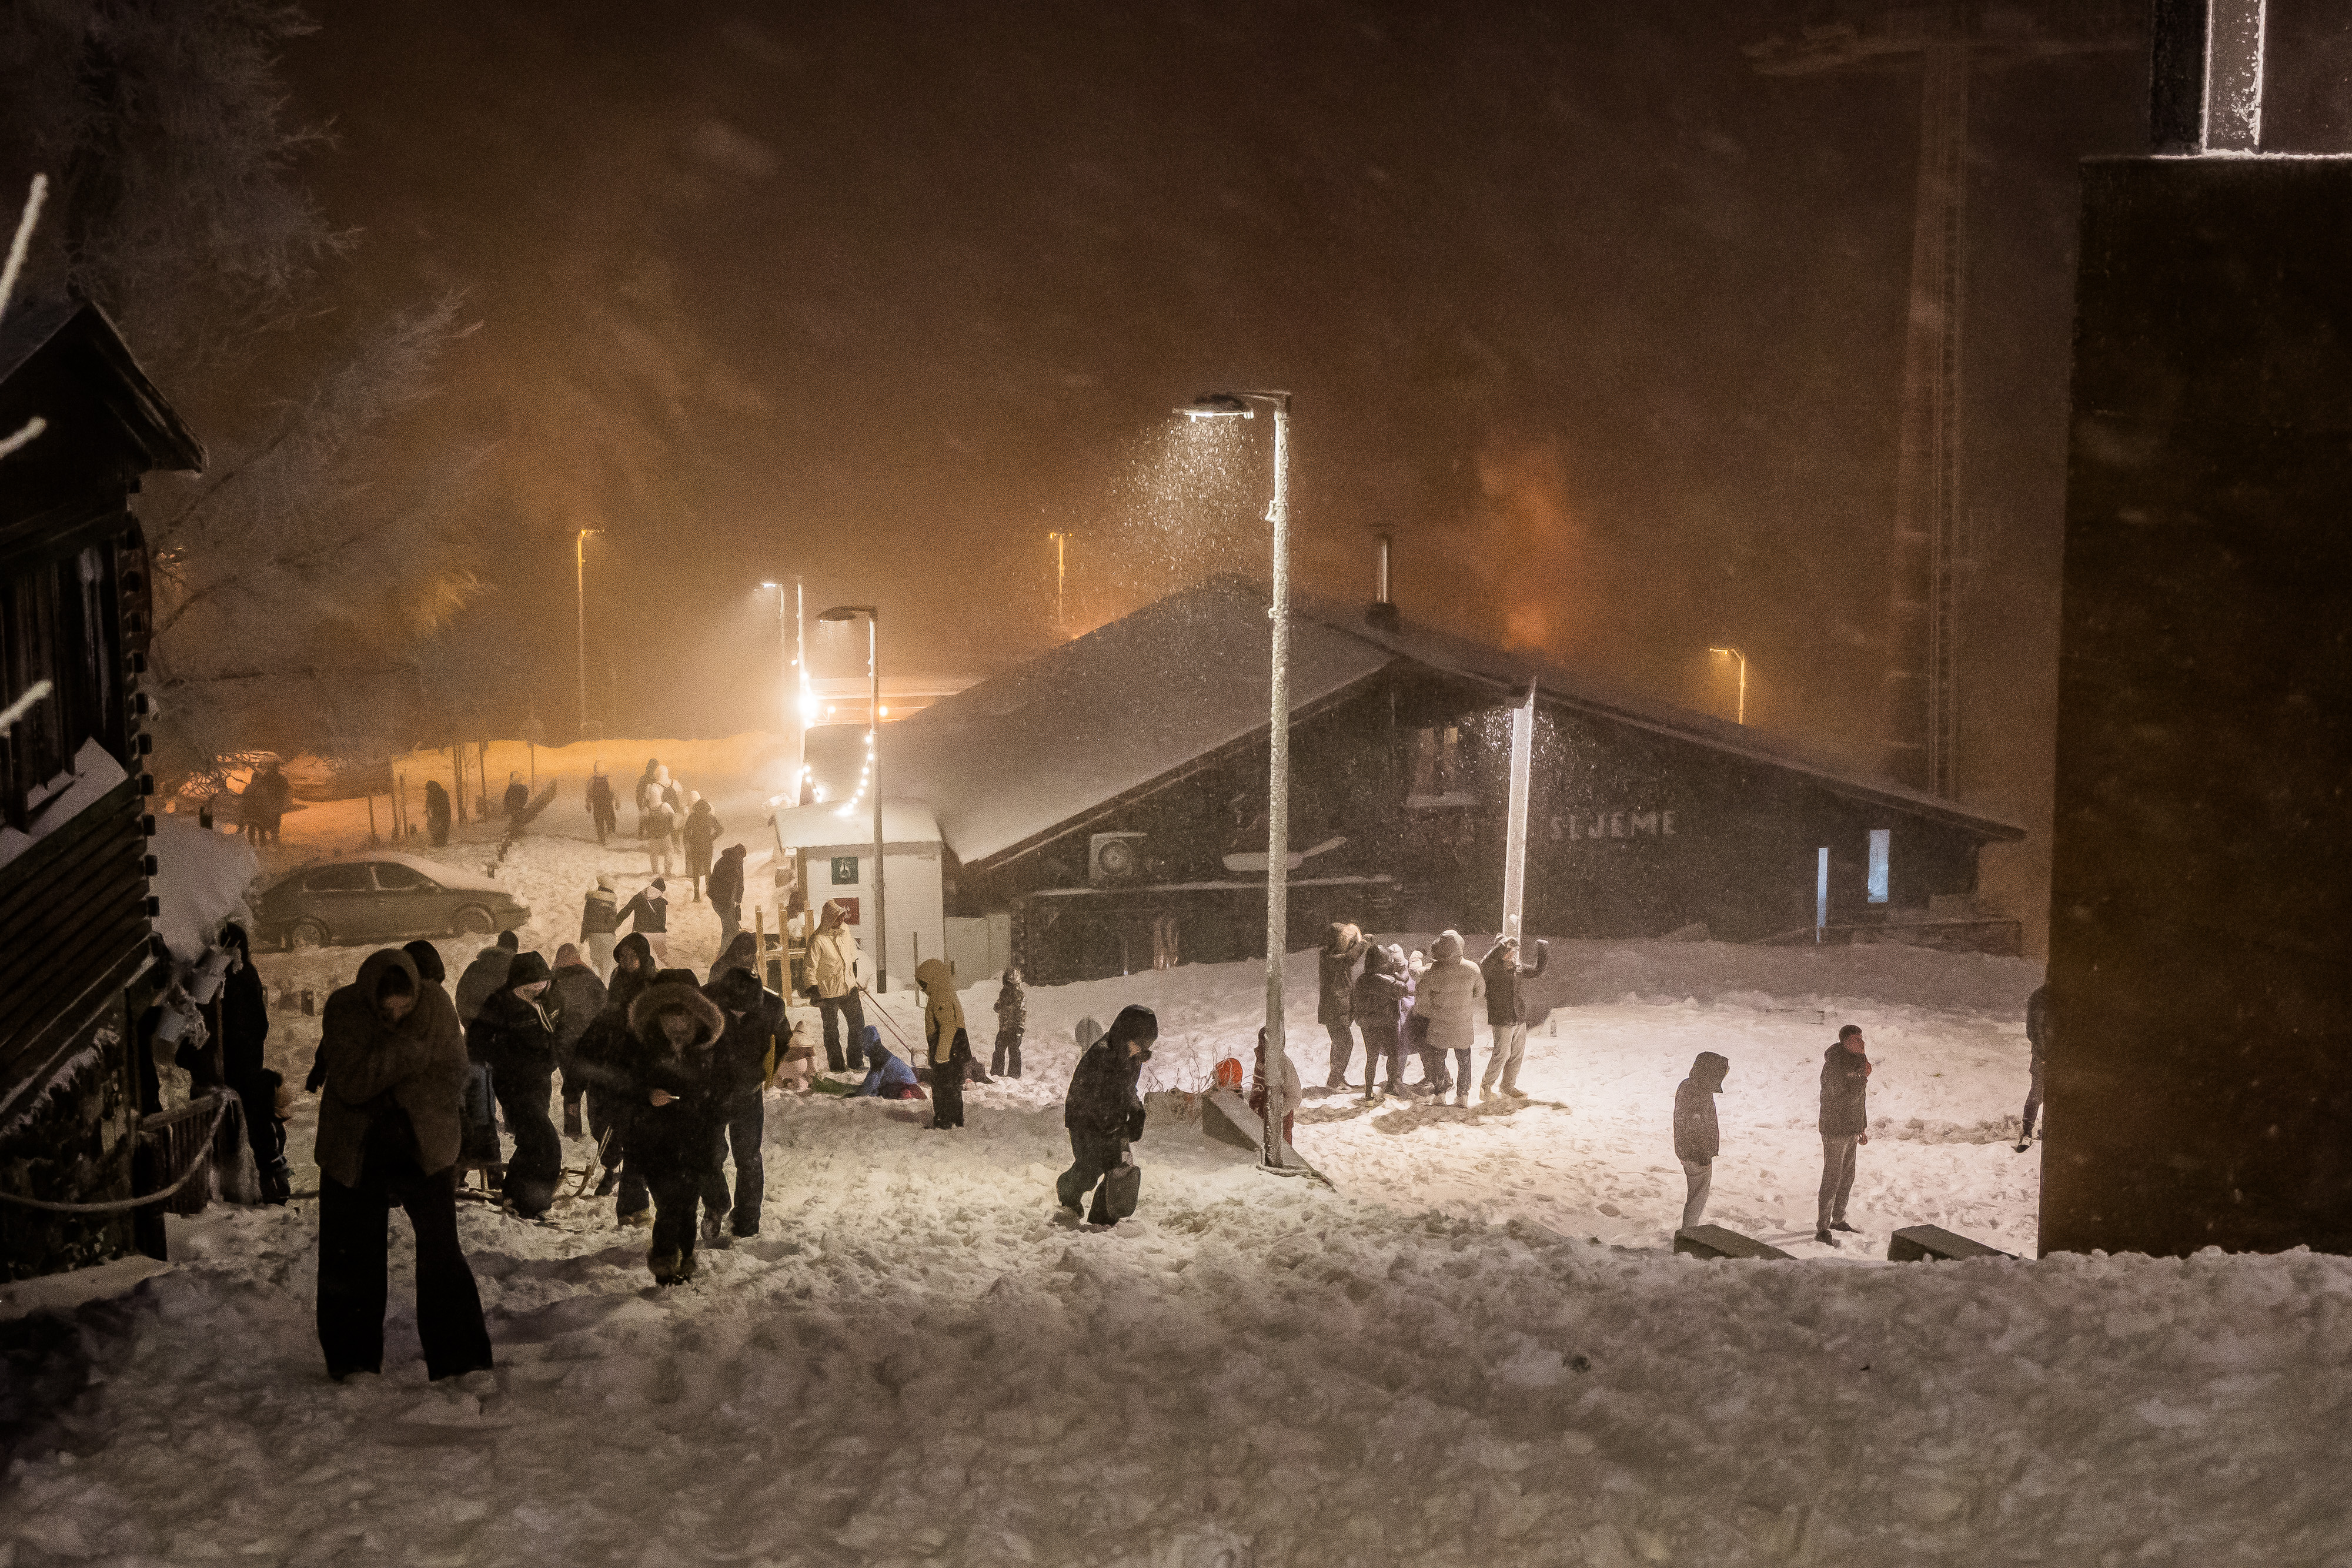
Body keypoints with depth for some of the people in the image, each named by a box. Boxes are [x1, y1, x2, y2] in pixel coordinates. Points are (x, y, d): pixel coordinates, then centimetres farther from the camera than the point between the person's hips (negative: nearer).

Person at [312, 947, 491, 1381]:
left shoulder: (435, 1004, -11)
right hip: (355, 1154, 0)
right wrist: (410, 1051, -30)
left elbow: (453, 1073, -9)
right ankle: (352, 1357, 25)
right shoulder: (344, 1009, -15)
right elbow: (351, 1083, -24)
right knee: (351, 1257, 10)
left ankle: (459, 1356, 6)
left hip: (424, 1149, 0)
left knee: (441, 1252, -1)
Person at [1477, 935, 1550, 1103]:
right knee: (1502, 1055, -6)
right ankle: (1486, 1086, 13)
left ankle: (1508, 1088, 26)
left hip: (1520, 1020, 7)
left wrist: (1543, 952, 11)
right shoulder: (1494, 968, -10)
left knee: (1517, 1055, 11)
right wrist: (1503, 946, -35)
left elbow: (1537, 971, 24)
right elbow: (1484, 965, -34)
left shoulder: (1518, 968, 12)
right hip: (1502, 1021, -7)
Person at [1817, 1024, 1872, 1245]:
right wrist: (1863, 1077, -18)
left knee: (1847, 1177, 17)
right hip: (1835, 1131, -9)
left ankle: (1838, 1220, 30)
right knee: (1832, 1179, -7)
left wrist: (1863, 1128, 22)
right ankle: (1822, 1229, -2)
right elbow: (1847, 1097, -27)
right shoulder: (1834, 1065, -20)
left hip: (1851, 1130, 9)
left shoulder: (1857, 1061, 9)